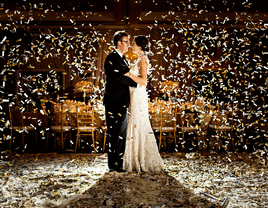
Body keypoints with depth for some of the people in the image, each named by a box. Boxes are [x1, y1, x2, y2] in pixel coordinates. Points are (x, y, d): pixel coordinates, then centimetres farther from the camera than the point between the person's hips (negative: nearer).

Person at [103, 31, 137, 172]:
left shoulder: (124, 60, 20)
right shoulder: (111, 58, -8)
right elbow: (117, 77, -18)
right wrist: (136, 83, -13)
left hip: (122, 102, 9)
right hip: (113, 102, -9)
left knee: (122, 133, 10)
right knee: (114, 134, -6)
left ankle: (119, 163, 17)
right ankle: (113, 164, -1)